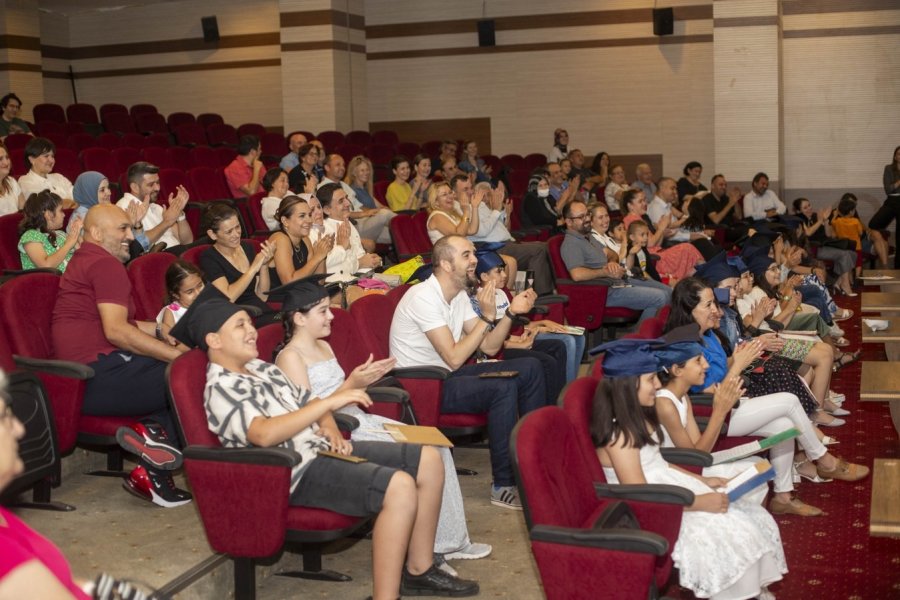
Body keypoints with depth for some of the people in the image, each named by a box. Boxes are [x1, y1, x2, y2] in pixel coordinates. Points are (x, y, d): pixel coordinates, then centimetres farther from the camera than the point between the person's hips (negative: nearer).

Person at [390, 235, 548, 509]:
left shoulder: (458, 296, 7)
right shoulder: (424, 297, -21)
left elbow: (489, 347, 6)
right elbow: (454, 358, -25)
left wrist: (511, 312, -8)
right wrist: (487, 317, -22)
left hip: (447, 374, 9)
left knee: (530, 369, 2)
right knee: (503, 388, -29)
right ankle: (504, 487, -20)